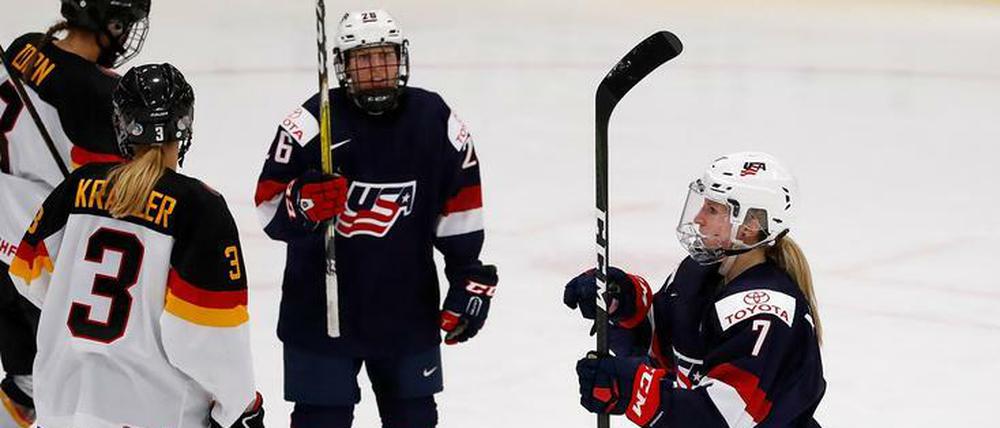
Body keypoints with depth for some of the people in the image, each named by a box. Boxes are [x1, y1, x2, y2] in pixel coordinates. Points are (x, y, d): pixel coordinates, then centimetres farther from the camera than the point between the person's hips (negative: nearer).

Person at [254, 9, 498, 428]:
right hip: (320, 309, -3)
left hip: (409, 310, 3)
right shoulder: (311, 122, -11)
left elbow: (461, 209, 7)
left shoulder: (436, 122, -1)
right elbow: (268, 205, -11)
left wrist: (470, 281, 6)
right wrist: (303, 204, -32)